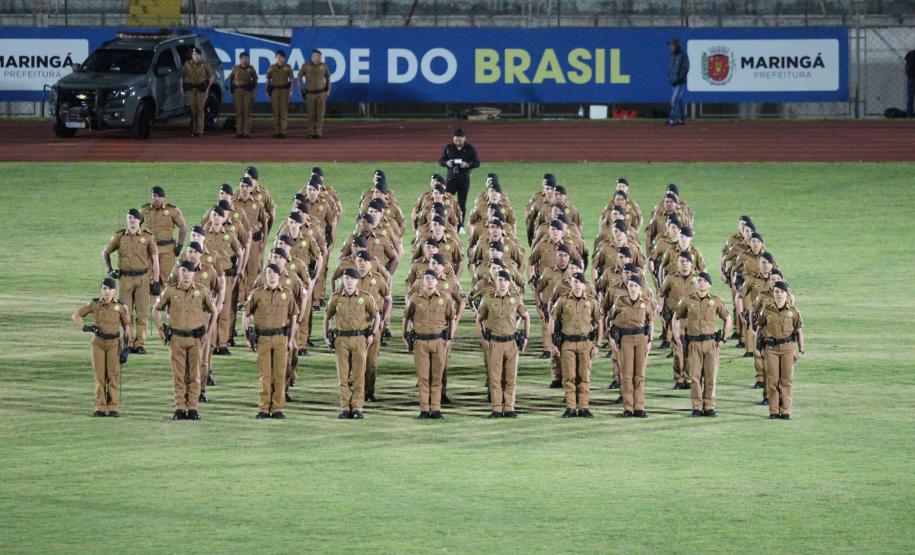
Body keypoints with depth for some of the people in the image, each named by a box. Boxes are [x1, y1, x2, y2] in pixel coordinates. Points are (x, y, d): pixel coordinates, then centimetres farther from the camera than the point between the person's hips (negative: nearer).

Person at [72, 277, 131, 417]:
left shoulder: (121, 306, -1)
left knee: (113, 375, -3)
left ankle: (113, 408, 1)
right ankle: (100, 407, 5)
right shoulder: (94, 304, 1)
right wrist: (85, 327, -10)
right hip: (98, 342, 1)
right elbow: (75, 316, 8)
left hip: (114, 343, -1)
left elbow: (127, 326, 5)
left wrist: (127, 347, -1)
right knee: (99, 375, 1)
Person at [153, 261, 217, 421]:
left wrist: (208, 331, 5)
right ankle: (180, 409, 5)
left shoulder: (202, 291, 0)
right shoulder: (170, 291, 0)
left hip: (196, 338, 0)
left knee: (194, 375, 1)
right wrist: (161, 330, 7)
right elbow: (156, 309, 13)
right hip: (177, 338, 0)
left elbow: (214, 311, 12)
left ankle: (193, 408, 6)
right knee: (179, 375, 2)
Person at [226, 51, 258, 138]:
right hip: (238, 91, 1)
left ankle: (247, 133, -4)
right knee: (239, 112, -2)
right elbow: (230, 79, 11)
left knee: (247, 111, -5)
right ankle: (239, 132, 1)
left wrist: (254, 92, 3)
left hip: (248, 92, -1)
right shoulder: (235, 68, 3)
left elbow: (255, 80, 10)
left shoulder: (251, 68, 1)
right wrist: (231, 91, 4)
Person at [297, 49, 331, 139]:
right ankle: (311, 133, 16)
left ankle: (318, 133, 2)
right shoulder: (306, 65, -8)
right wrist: (299, 90, -1)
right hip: (310, 94, -1)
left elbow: (328, 77, 12)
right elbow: (299, 77, 4)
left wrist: (328, 90, 5)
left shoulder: (323, 65, -3)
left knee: (320, 114, -6)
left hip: (321, 93, 1)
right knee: (311, 114, 2)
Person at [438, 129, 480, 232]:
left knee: (462, 203, 4)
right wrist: (446, 163, -15)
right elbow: (441, 161, 8)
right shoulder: (448, 147, 4)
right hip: (451, 178, 1)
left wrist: (467, 165, -19)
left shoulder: (470, 148, -1)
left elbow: (477, 163, 0)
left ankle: (461, 226, 11)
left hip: (464, 179, -1)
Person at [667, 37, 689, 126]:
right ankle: (682, 119, 16)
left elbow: (685, 69, -15)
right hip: (674, 82, 8)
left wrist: (677, 79, -19)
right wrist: (669, 78, 8)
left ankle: (673, 119, -17)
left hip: (680, 82, -8)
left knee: (674, 99, -15)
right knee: (679, 100, 11)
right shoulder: (673, 55, 14)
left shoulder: (683, 55, -10)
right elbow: (670, 68, 22)